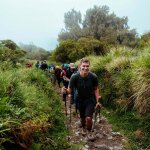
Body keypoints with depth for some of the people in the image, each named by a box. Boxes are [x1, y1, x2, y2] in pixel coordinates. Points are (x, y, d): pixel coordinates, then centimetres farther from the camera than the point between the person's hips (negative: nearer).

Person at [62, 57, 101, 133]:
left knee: (88, 118, -14)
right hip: (80, 100, 1)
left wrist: (97, 101, -8)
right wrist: (65, 91, -38)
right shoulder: (74, 77, -23)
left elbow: (96, 89, -6)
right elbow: (70, 90, -15)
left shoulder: (93, 76, -22)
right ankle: (83, 129, 50)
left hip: (90, 99, -1)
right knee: (82, 118, 16)